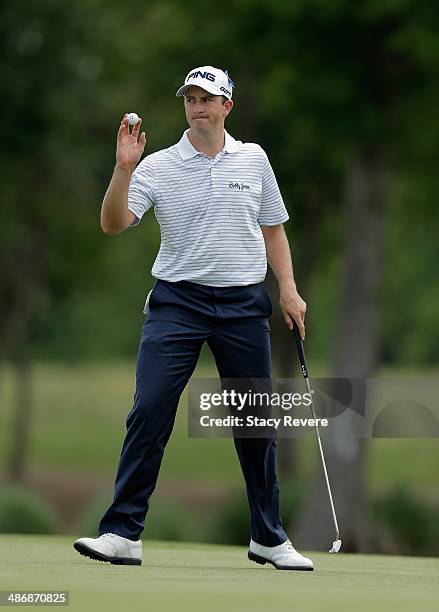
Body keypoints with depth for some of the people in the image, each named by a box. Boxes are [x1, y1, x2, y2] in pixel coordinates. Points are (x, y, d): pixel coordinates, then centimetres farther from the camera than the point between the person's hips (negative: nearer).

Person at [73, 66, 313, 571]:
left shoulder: (253, 159, 8)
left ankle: (269, 538, 20)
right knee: (149, 412, -13)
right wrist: (123, 168, -24)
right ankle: (122, 534, -12)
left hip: (244, 304, 2)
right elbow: (113, 224, -11)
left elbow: (272, 229, 16)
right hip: (177, 302, -2)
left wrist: (288, 290, 7)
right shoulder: (157, 166, -1)